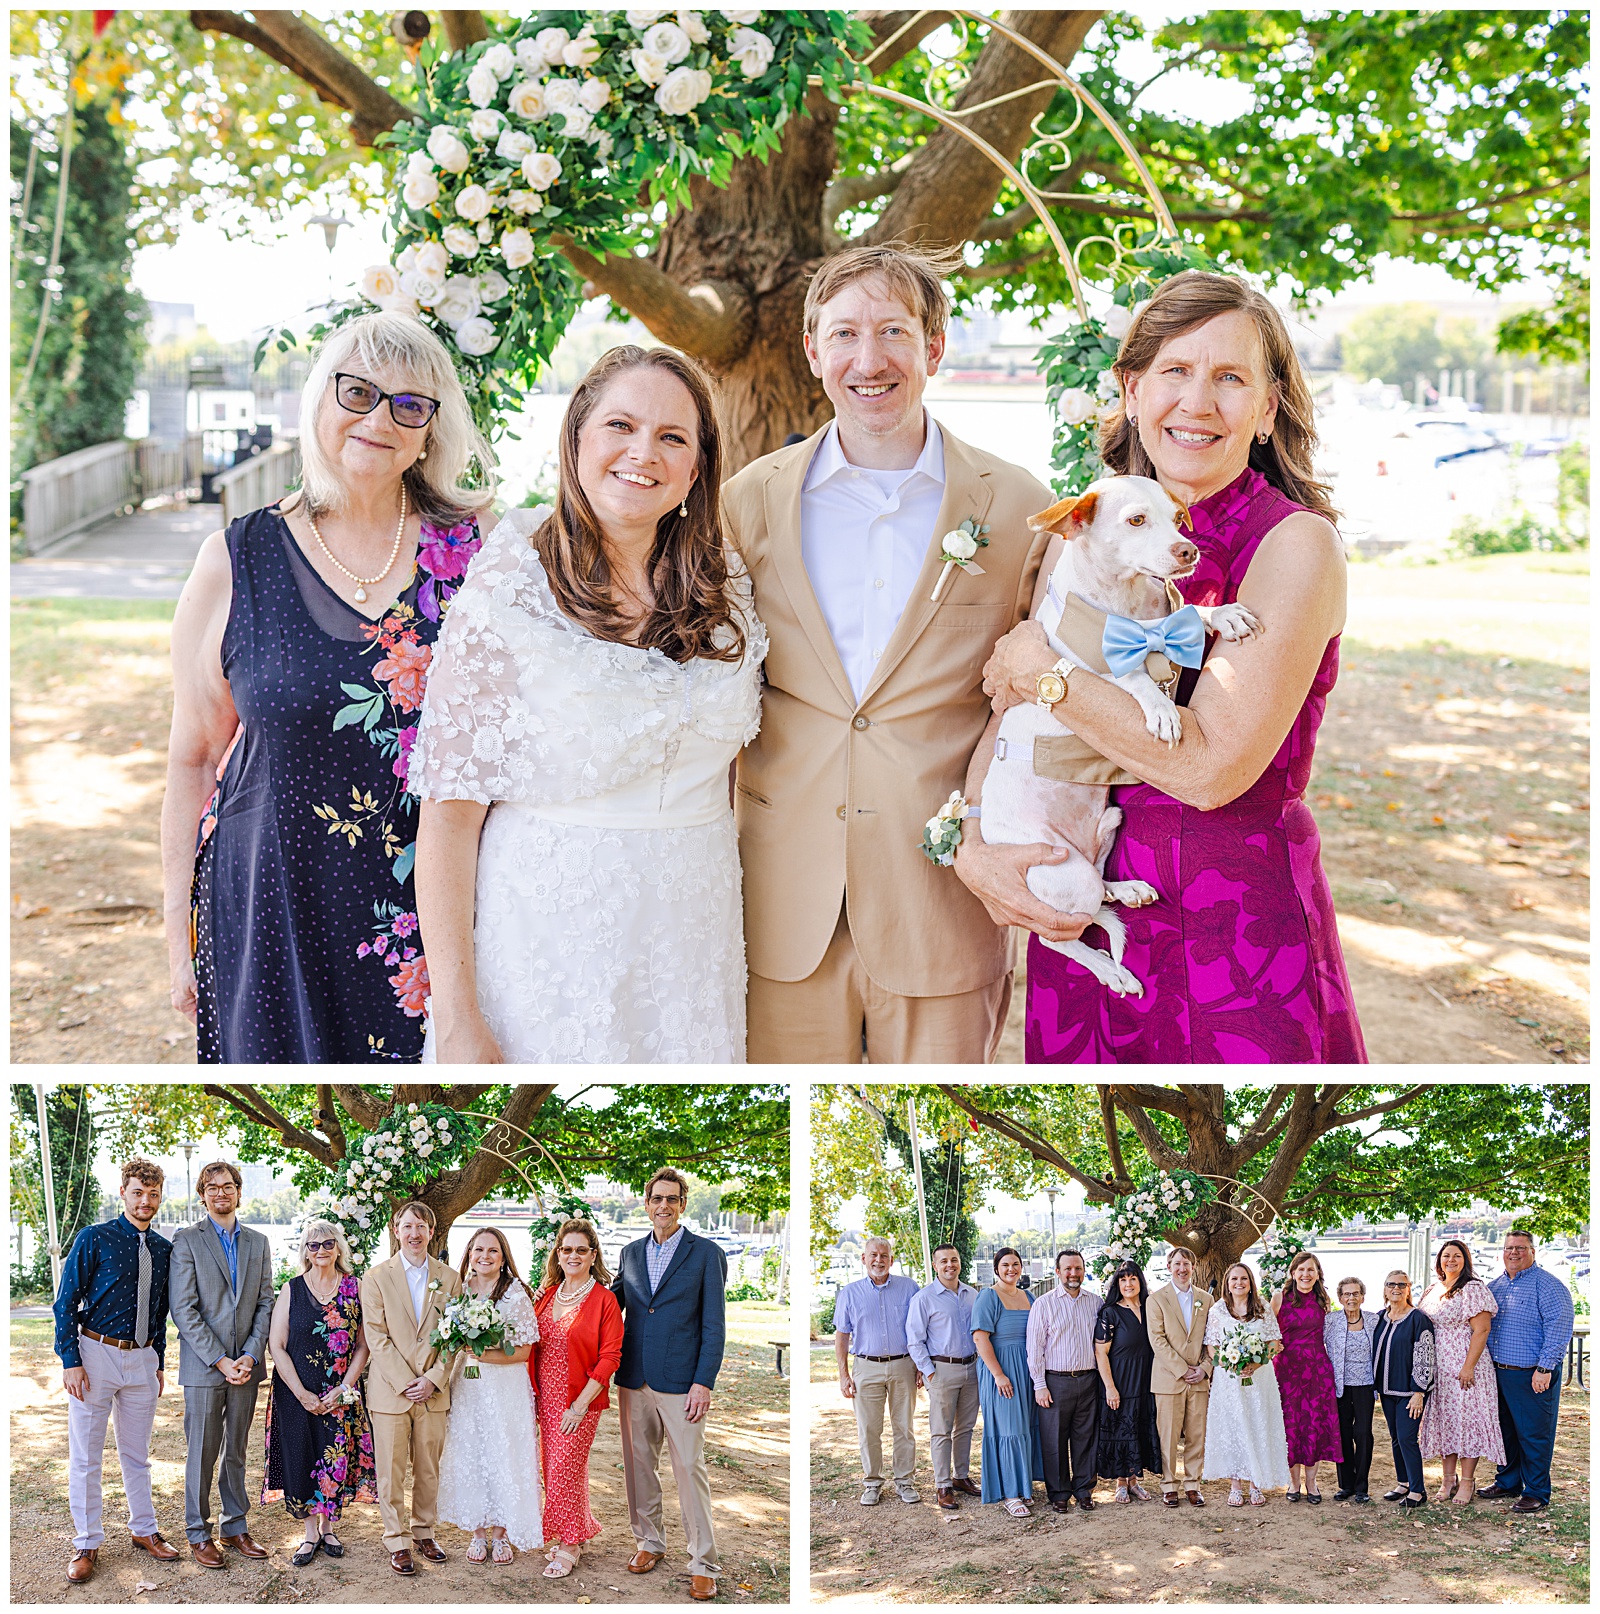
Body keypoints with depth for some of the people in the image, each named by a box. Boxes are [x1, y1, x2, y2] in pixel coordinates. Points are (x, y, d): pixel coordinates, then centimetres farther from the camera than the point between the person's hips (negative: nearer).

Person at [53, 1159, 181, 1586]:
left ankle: (144, 1531, 27)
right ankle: (87, 1544, 11)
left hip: (142, 1358, 4)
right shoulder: (94, 1239, -7)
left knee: (136, 1453, 15)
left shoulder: (162, 1249, 8)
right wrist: (71, 1362, -12)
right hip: (96, 1354, -4)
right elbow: (65, 1303, -7)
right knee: (85, 1457, 2)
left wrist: (159, 1362, 16)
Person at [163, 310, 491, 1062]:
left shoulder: (471, 554, 1)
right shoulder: (235, 563, -1)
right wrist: (179, 934, 3)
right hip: (279, 906, 0)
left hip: (439, 907, 1)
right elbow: (192, 758, 4)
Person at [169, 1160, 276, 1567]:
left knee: (237, 1452, 11)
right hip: (203, 1365, -4)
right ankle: (198, 1534, 11)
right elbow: (183, 1309, -9)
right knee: (202, 1453, 1)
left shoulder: (258, 1242, 11)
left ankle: (236, 1527, 20)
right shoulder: (187, 1240, -3)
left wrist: (250, 1355, -6)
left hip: (245, 1365, 4)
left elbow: (264, 1304, 9)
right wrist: (221, 1361, -14)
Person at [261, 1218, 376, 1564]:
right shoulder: (292, 1290, 0)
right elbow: (276, 1346, -3)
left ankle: (329, 1527, 22)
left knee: (337, 1459, 3)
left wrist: (342, 1389, -9)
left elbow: (363, 1345, 2)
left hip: (341, 1394, 0)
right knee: (301, 1459, 2)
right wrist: (302, 1394, -10)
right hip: (297, 1393, 0)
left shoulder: (355, 1288, 1)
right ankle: (310, 1533, 17)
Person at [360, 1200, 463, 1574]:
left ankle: (423, 1533, 23)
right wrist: (404, 1382, -12)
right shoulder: (376, 1277, 0)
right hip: (389, 1389, -2)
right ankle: (397, 1542, 10)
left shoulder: (449, 1279, 7)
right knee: (391, 1470, 1)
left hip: (433, 1390, 2)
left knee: (428, 1469, 9)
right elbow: (376, 1336, -5)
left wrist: (433, 1379, -8)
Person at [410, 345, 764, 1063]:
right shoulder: (509, 591, -10)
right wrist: (456, 1016, -17)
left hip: (691, 942, 4)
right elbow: (450, 808, -12)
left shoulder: (724, 589, 4)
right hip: (547, 942, -4)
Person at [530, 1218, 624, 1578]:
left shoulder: (604, 1300, -10)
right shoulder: (547, 1295, 8)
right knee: (555, 1466, 10)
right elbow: (533, 1346, 14)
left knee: (564, 1468, -5)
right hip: (546, 1398, 6)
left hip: (580, 1401, -6)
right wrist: (532, 1393, 5)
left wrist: (581, 1404, -16)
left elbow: (610, 1356, -12)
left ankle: (568, 1546, 10)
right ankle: (578, 1532, 27)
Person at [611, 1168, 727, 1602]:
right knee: (638, 1465, 11)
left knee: (690, 1469, -4)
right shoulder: (630, 1253, 11)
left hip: (680, 1382, -4)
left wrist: (703, 1382, -11)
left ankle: (703, 1564, 2)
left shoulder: (706, 1254, -2)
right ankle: (649, 1542, 27)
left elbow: (714, 1324, -5)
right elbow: (613, 1305, 22)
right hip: (634, 1379, 4)